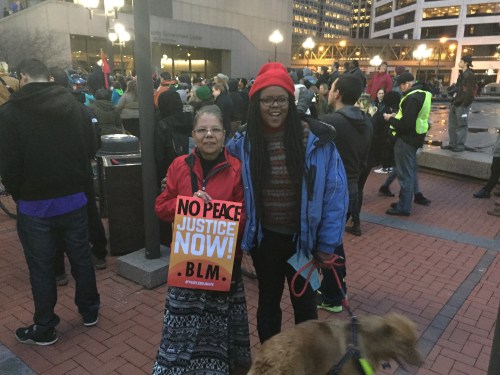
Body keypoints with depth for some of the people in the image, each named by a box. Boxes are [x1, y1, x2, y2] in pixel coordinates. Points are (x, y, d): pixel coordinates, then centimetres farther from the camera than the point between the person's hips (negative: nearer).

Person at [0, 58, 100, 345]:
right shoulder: (77, 106, -3)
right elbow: (91, 149, 2)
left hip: (34, 204, -2)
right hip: (74, 198, 3)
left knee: (41, 267, 10)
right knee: (82, 257, 17)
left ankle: (44, 329, 25)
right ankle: (90, 312, 33)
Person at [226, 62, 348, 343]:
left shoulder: (316, 138, -15)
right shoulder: (243, 142, -10)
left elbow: (335, 192, -11)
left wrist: (328, 243, -9)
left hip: (303, 238, -1)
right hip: (264, 239, 2)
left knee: (305, 302, 21)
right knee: (268, 301, 22)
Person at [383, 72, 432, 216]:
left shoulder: (412, 98, -22)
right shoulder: (421, 94, 11)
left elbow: (405, 125, -26)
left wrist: (390, 119, -12)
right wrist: (397, 116, 8)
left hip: (407, 139, -10)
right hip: (414, 137, 10)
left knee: (405, 174, -3)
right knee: (409, 171, 17)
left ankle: (404, 207, 5)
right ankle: (405, 201, 28)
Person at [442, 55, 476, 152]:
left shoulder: (470, 75, -12)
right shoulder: (462, 74, 17)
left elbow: (470, 92, -17)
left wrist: (464, 105, -20)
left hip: (462, 104, -10)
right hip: (455, 103, 10)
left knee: (461, 125, -2)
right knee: (452, 124, 13)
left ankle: (460, 145, 5)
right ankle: (452, 144, 22)